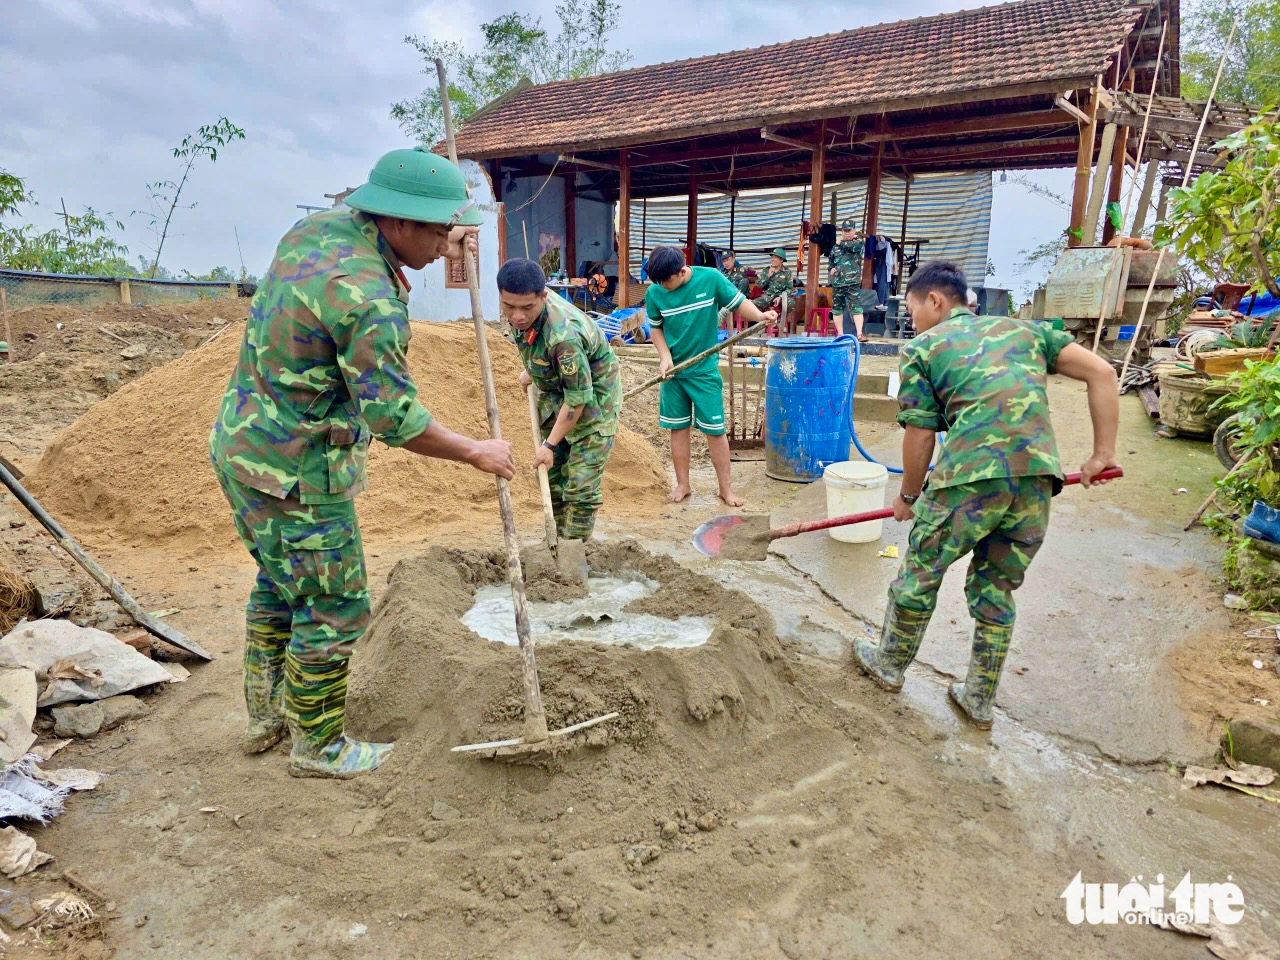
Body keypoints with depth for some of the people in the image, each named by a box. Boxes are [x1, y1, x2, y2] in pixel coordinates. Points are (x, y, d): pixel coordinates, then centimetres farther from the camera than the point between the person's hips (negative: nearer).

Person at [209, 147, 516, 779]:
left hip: (240, 444, 10)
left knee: (279, 580, 25)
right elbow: (395, 417, -23)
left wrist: (441, 250, 17)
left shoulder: (318, 225, 3)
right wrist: (477, 452, -11)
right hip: (296, 472, -10)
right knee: (334, 608, 6)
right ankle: (319, 747, 24)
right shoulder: (371, 300, -25)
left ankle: (265, 713, 42)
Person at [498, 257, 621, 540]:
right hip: (555, 395, 8)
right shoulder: (521, 308, -14)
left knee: (580, 488, -10)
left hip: (592, 400, -8)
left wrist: (550, 444, -20)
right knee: (551, 477, 14)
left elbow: (578, 398, -29)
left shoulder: (564, 334, -38)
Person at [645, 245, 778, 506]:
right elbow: (656, 328, 7)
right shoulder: (654, 293, -6)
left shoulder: (711, 278, -13)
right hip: (673, 370, 2)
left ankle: (726, 489, 13)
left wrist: (760, 315, -25)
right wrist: (665, 357, -9)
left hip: (705, 370, -2)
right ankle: (683, 484, 24)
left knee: (715, 430, 0)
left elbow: (739, 302, -5)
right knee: (678, 427, 9)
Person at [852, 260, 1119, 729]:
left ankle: (890, 664, 35)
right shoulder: (1021, 329, 23)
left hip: (971, 475, -5)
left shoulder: (921, 348, 9)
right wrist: (1103, 453, 15)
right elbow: (1101, 373, 14)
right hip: (1038, 478, 5)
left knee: (919, 575, 16)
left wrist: (908, 497, 20)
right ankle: (979, 699, 31)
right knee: (996, 591, 19)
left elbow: (920, 435, 6)